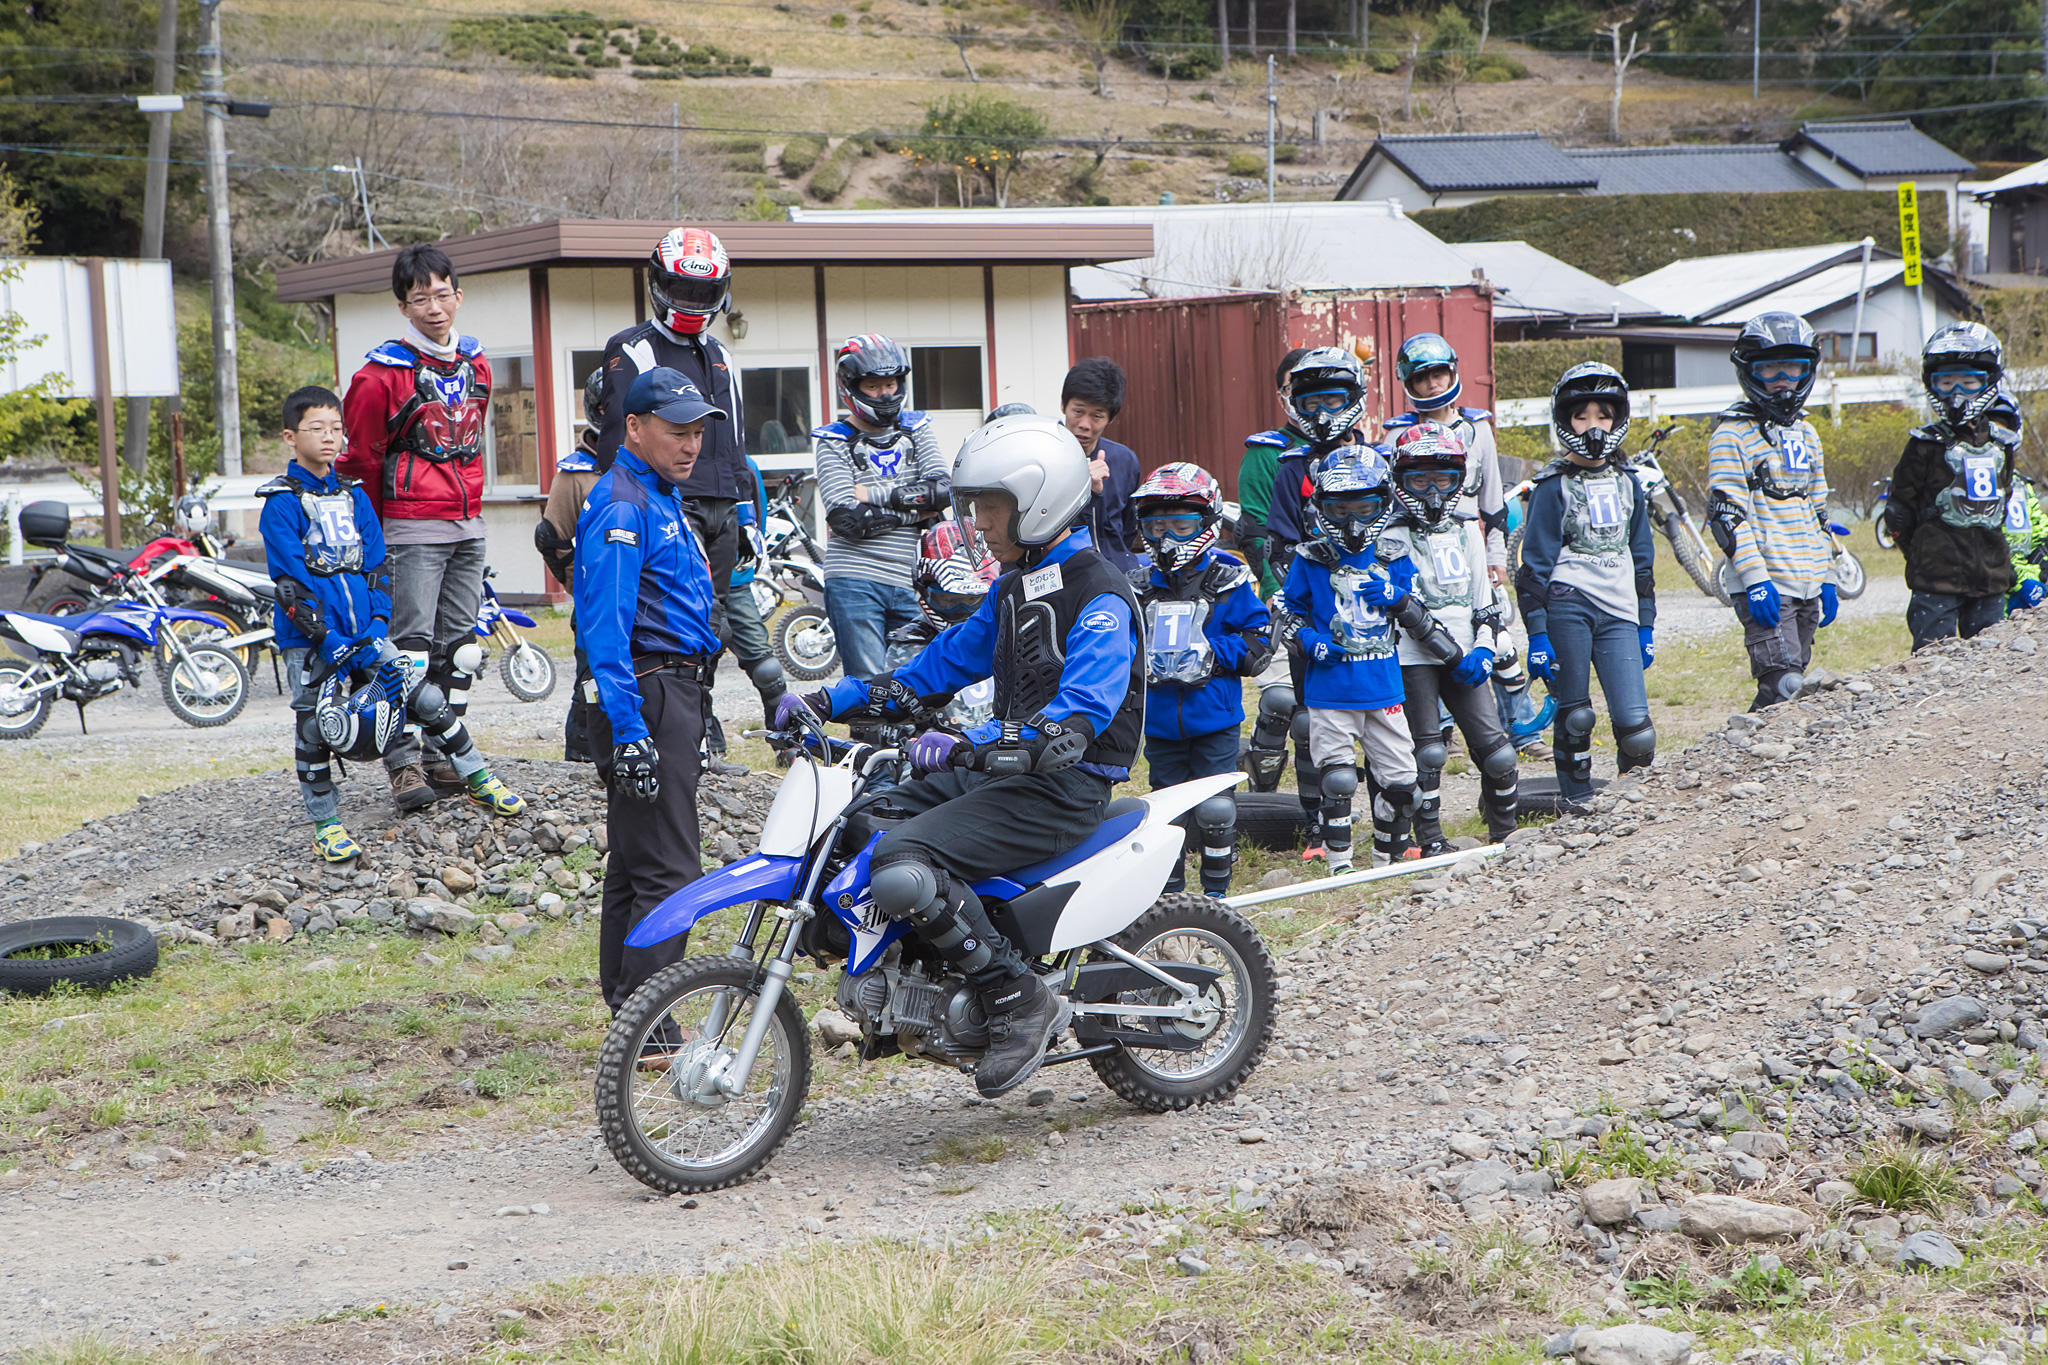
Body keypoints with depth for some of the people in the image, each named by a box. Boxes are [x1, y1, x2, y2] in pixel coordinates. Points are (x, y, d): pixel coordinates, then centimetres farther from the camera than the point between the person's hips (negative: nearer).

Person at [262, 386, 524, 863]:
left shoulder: (353, 495, 12)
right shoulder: (282, 502, -6)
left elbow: (377, 565, 10)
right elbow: (290, 581, -12)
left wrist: (377, 626, -4)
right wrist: (328, 638, -18)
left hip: (364, 632, 5)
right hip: (307, 638, -4)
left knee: (426, 697, 1)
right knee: (313, 727, -2)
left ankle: (477, 780, 13)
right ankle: (325, 824, 10)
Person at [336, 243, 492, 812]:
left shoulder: (475, 364, 10)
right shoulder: (383, 373, -10)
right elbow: (360, 453, -3)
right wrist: (383, 521, 4)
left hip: (468, 524, 7)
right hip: (414, 528, -6)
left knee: (460, 646, 8)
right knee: (412, 644, -10)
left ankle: (442, 755, 16)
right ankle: (404, 762, -10)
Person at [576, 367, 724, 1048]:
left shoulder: (665, 498, 18)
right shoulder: (621, 505, -14)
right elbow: (606, 628, -21)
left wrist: (697, 718, 26)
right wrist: (629, 733, -26)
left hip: (677, 694, 10)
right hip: (648, 698, -10)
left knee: (635, 864, 13)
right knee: (667, 871, -11)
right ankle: (649, 1033, -9)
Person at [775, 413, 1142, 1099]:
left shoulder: (1100, 596, -16)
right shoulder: (1015, 585, 16)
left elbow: (1079, 717, -28)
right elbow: (950, 658, 22)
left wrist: (969, 745, -39)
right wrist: (830, 701, 13)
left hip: (1063, 788, -10)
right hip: (1000, 768, 10)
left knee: (901, 865, -28)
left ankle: (1022, 1002, -17)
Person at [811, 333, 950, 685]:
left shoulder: (916, 429, 15)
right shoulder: (834, 442, 4)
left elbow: (943, 489, -2)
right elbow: (847, 518, -10)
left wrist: (872, 494, -8)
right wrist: (916, 509, -7)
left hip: (909, 583, 4)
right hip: (855, 581, -4)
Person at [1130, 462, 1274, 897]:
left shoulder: (1228, 580, -2)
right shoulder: (1140, 586, 7)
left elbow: (1258, 644, -2)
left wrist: (1214, 653, -16)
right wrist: (1140, 659, -6)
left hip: (1215, 718, -3)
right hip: (1159, 721, 3)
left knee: (1215, 809, -2)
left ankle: (1216, 889, 13)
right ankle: (1170, 892, 21)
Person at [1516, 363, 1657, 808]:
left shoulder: (1627, 482, 16)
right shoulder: (1553, 487, 2)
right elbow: (1535, 564, -1)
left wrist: (1646, 626, 18)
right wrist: (1537, 634, -8)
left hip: (1619, 612, 3)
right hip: (1568, 606, -3)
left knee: (1637, 731, -8)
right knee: (1574, 719, -4)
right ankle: (1577, 808, 8)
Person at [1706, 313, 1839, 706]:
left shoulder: (1806, 433, 19)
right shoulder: (1733, 433, -5)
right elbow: (1727, 514, -12)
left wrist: (1827, 578, 19)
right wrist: (1755, 578, -19)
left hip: (1807, 584, 8)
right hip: (1767, 587, -8)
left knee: (1789, 686, 9)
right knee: (1784, 688, -18)